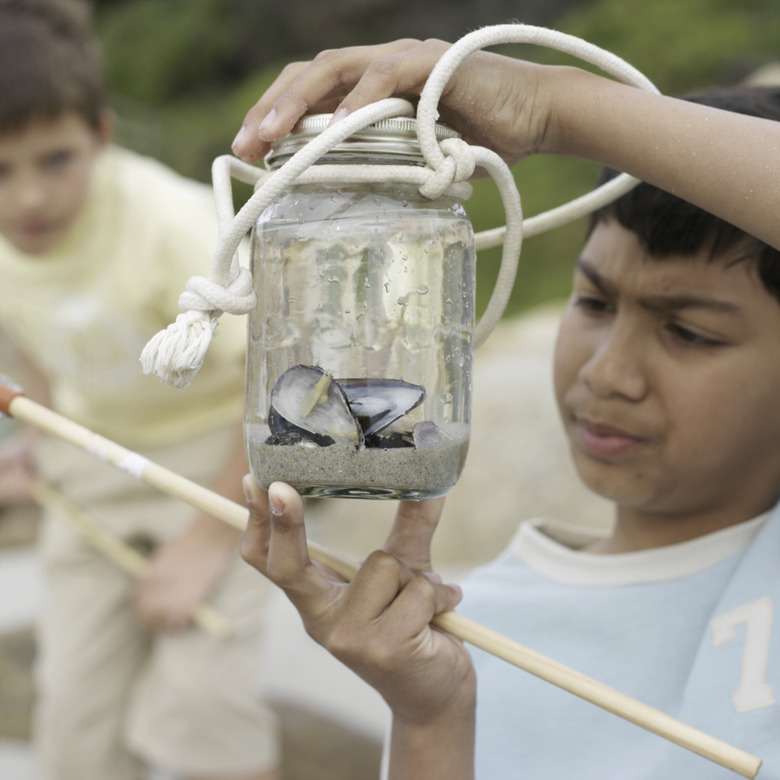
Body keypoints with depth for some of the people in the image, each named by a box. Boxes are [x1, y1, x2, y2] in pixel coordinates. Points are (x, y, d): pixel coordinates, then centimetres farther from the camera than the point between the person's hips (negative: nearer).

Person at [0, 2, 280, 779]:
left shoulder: (169, 222, -30)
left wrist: (209, 539, -20)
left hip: (222, 447, -5)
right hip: (96, 459, 5)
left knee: (193, 702, -14)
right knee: (73, 708, 3)